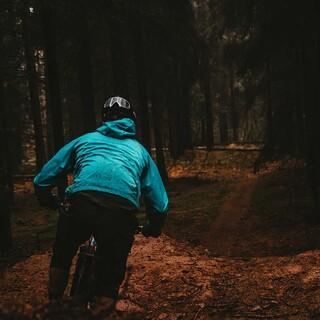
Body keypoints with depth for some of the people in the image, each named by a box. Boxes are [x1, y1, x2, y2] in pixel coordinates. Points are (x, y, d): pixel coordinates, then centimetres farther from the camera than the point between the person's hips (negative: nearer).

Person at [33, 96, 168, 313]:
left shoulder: (85, 140, 29)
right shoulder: (139, 150, 30)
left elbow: (43, 180, 25)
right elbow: (160, 203, 25)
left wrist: (52, 205, 42)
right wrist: (152, 229, 41)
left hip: (81, 205, 1)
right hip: (121, 213, 0)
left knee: (62, 256, 30)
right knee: (109, 283, 15)